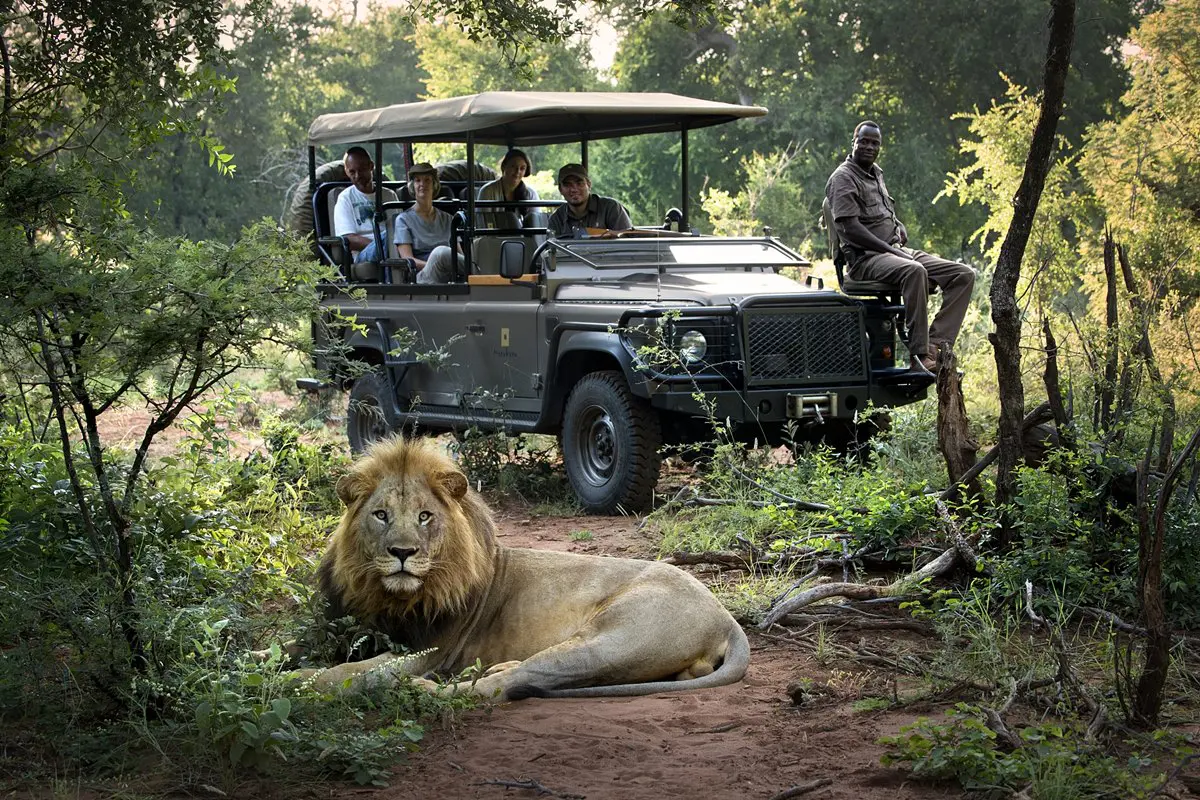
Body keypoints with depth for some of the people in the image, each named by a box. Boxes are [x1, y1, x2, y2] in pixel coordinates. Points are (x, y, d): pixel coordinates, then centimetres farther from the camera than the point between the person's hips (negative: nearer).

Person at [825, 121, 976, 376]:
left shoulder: (876, 174, 23)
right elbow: (849, 226, -16)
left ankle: (934, 346, -20)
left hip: (895, 251, 9)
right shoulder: (843, 178, -4)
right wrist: (889, 249, -19)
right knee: (915, 272, -40)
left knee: (964, 274, -7)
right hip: (864, 259, -9)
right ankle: (919, 357, -38)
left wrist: (899, 229, 9)